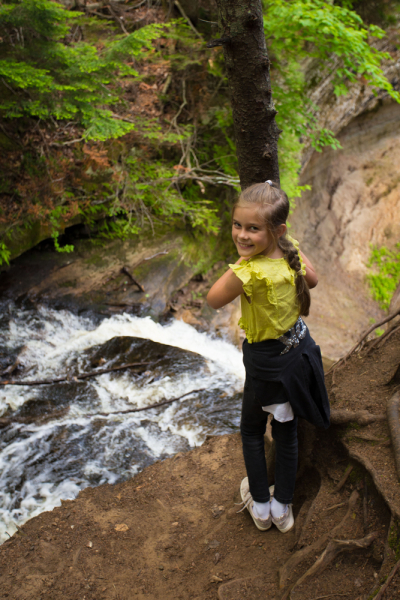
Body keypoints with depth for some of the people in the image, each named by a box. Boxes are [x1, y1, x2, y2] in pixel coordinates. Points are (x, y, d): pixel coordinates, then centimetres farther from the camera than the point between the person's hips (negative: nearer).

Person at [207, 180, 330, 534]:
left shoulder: (250, 272, -35)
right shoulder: (292, 252, -12)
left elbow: (214, 299, -18)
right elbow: (312, 280, 9)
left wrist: (242, 259, -18)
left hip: (268, 364, -6)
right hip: (300, 349, 6)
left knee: (252, 431, 21)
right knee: (286, 432, 20)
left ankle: (260, 505, 37)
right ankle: (283, 507, 38)